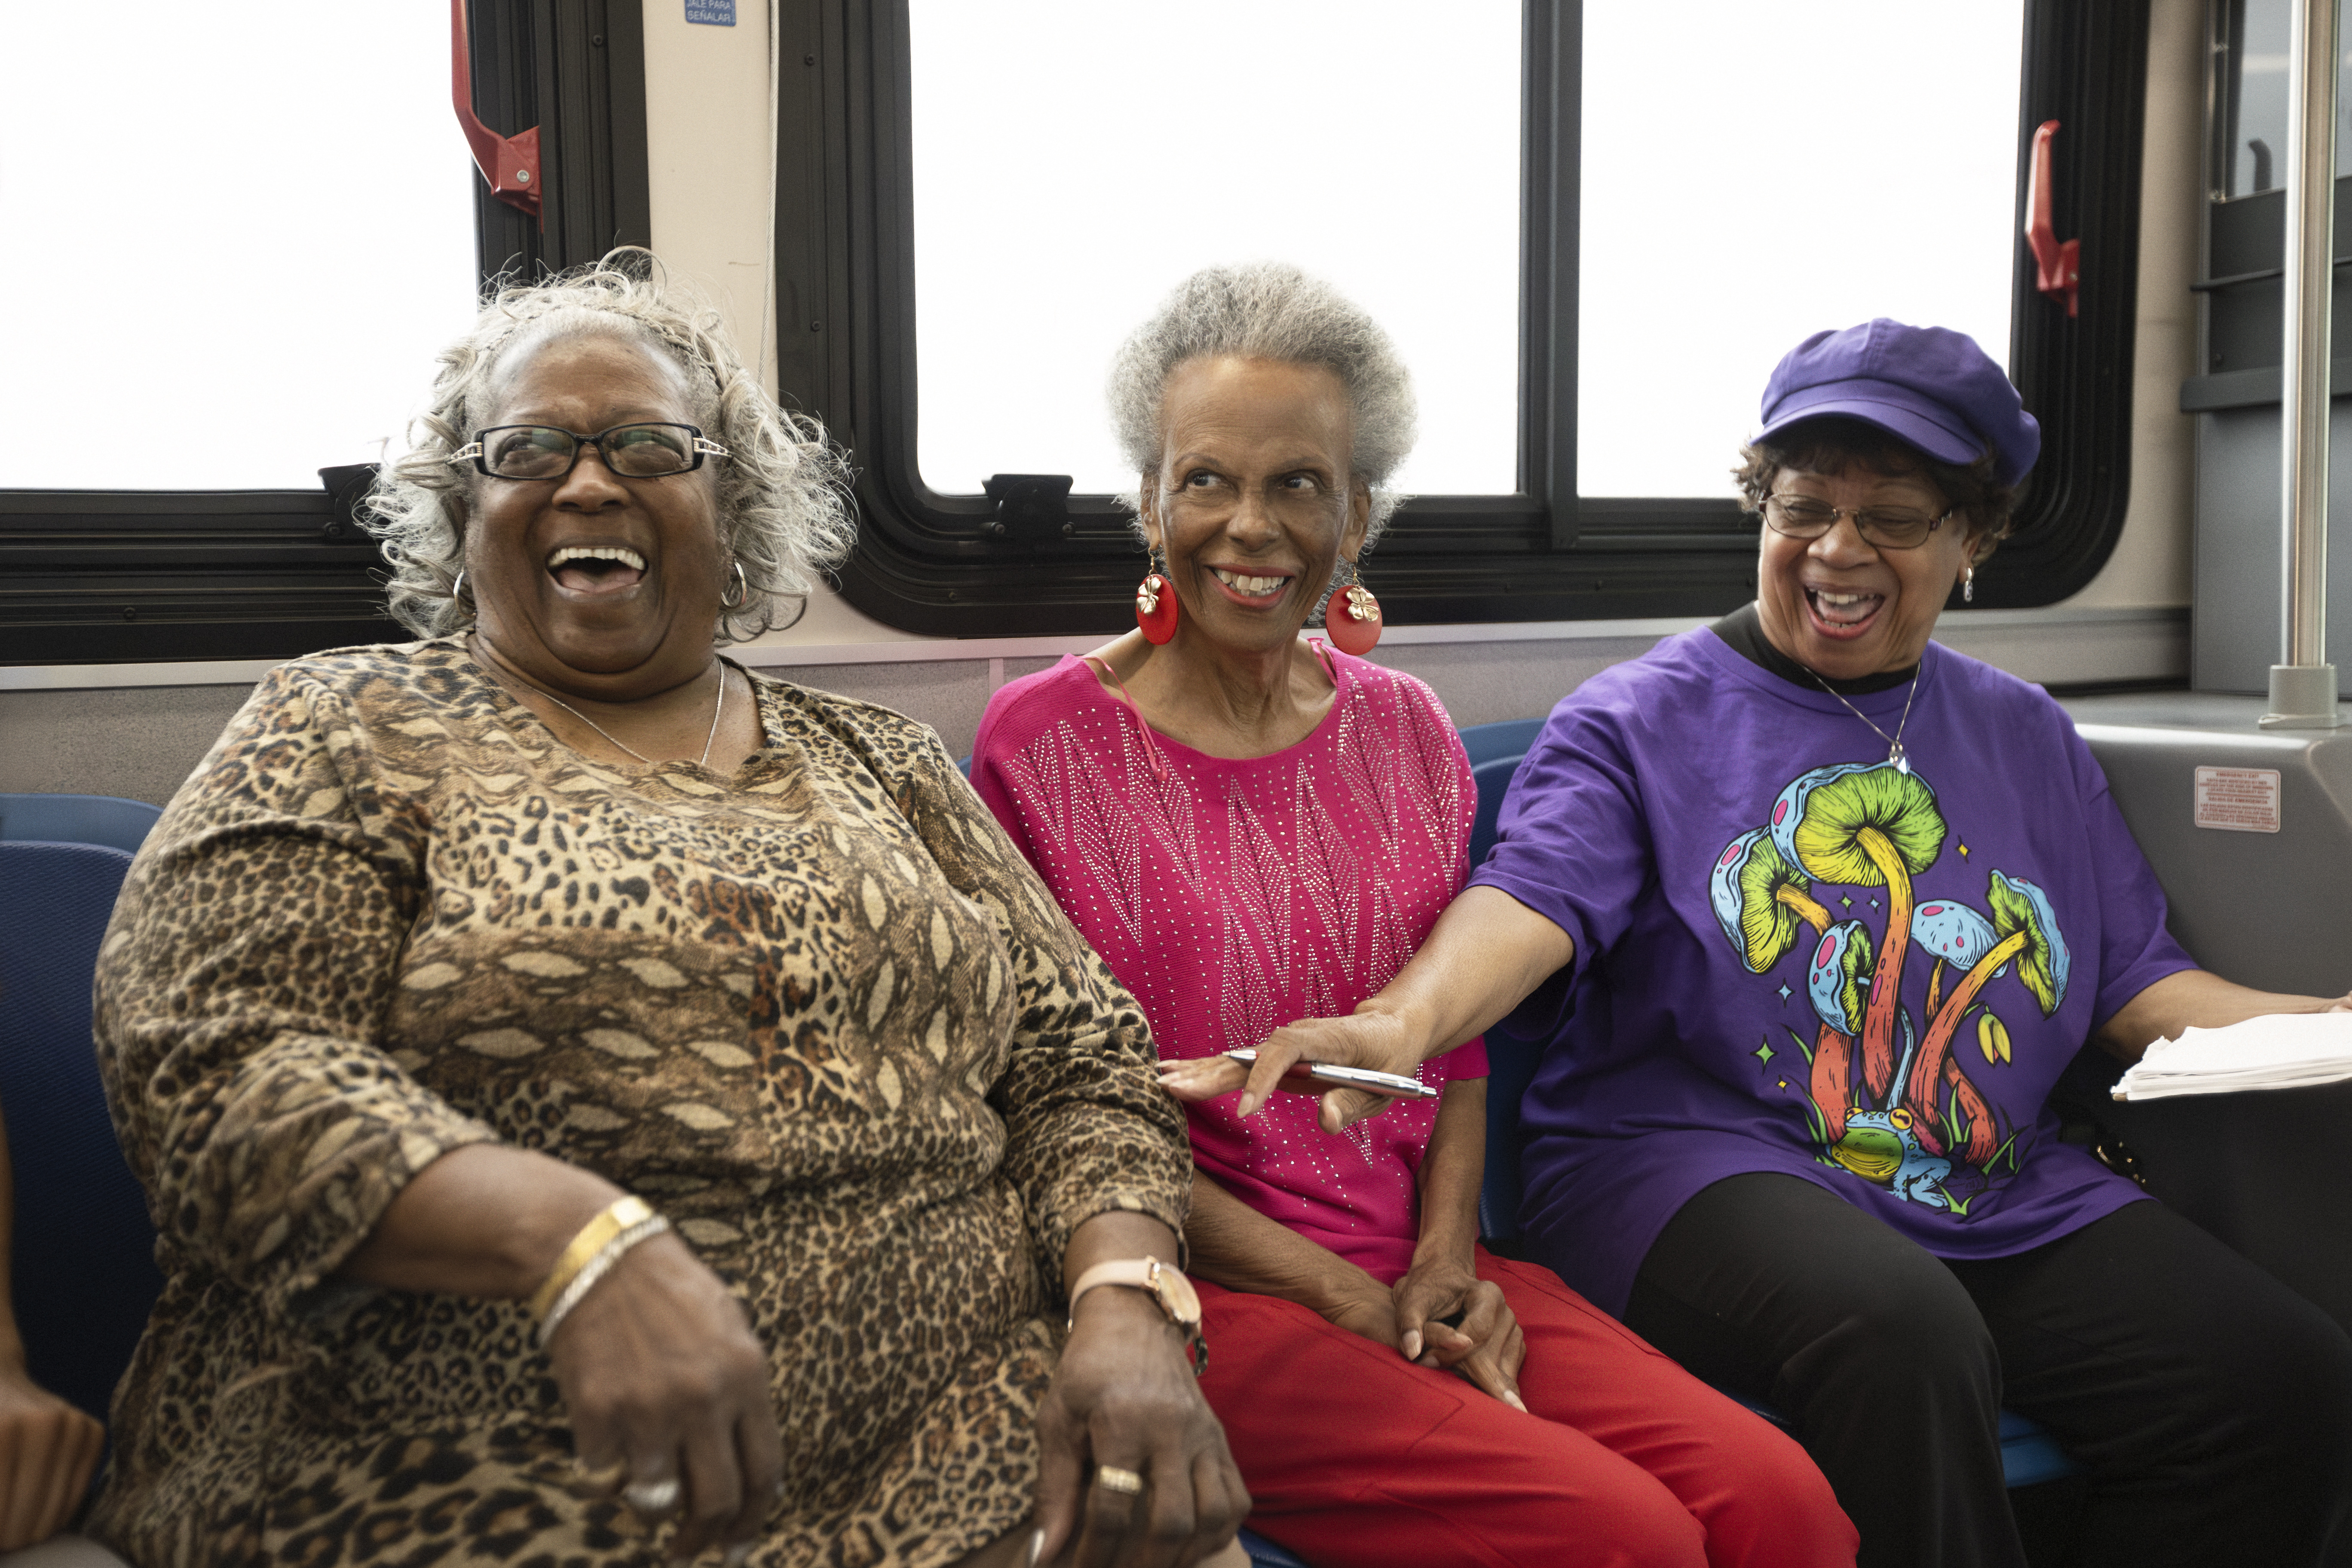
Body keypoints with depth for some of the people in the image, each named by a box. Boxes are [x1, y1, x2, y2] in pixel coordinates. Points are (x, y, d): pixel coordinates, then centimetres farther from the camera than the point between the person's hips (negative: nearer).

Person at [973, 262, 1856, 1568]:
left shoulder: (1406, 729, 11)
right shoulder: (1044, 741, -6)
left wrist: (1445, 1259, -3)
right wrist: (1349, 1301, -11)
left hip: (1423, 1276, 5)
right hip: (1205, 1294, -5)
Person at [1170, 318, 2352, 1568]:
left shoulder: (2026, 738, 20)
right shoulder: (1641, 720, 3)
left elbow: (2134, 983, 18)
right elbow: (1537, 896, -15)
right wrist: (1405, 1020, -36)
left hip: (2003, 1197, 5)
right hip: (1697, 1166, -4)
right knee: (1901, 1335, -36)